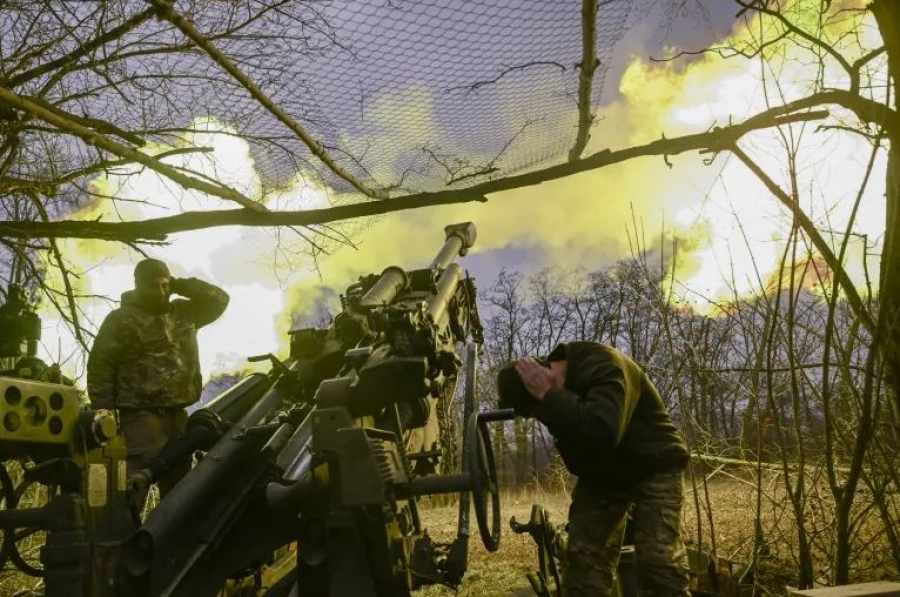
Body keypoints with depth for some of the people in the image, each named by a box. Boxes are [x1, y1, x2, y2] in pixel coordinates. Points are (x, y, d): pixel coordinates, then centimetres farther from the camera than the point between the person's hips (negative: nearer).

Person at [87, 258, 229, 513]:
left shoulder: (183, 313, 13)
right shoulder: (121, 320, -4)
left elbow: (219, 300, 14)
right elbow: (100, 367, -8)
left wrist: (181, 285, 4)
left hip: (177, 414, 7)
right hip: (142, 416, -6)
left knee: (179, 485, 15)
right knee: (137, 484, -10)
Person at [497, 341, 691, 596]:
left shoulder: (603, 367, -31)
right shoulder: (553, 387, -7)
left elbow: (601, 433, -47)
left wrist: (548, 395, -40)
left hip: (654, 467, -6)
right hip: (602, 472, 6)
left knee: (658, 560, -18)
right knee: (582, 557, -3)